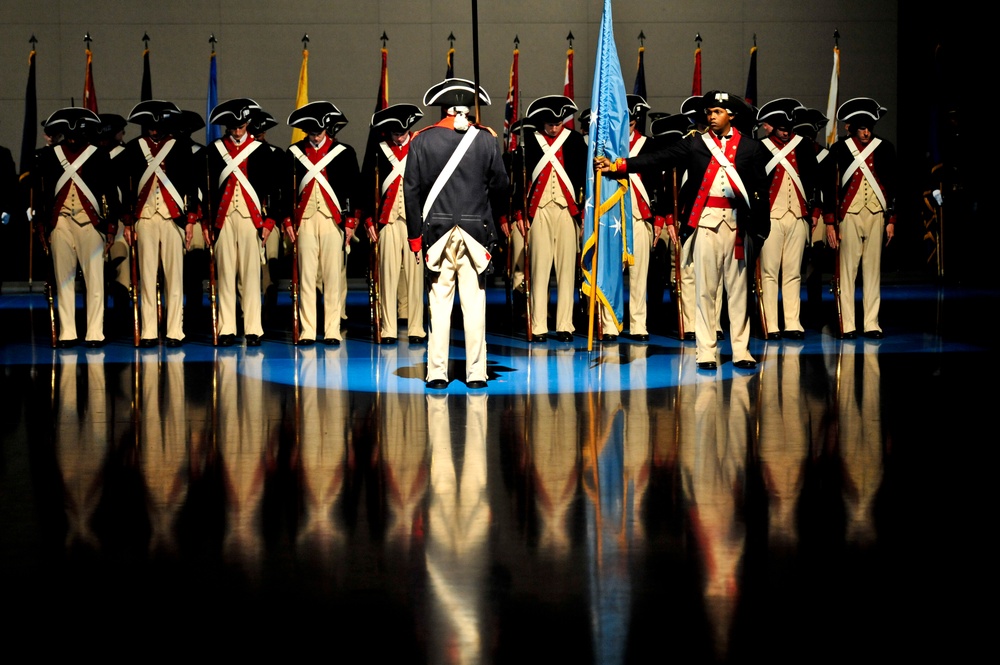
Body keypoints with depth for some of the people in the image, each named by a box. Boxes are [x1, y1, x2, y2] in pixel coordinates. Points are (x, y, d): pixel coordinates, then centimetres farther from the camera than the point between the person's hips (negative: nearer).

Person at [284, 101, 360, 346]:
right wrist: (288, 221, 5)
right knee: (306, 277, 1)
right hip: (305, 221, 1)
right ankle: (307, 332, 5)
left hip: (334, 221, -1)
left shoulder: (344, 152, 4)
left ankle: (332, 331, 4)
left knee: (333, 277, -1)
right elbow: (288, 188, 11)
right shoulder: (295, 153, 10)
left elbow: (353, 189, 4)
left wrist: (350, 221, -2)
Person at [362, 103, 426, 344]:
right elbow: (367, 186, 6)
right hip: (387, 220, 0)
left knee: (415, 273, 1)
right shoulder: (377, 150, 5)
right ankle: (388, 329, 4)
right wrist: (369, 220, 0)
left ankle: (415, 328, 7)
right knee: (388, 274, 0)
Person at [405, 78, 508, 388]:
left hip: (437, 231, 0)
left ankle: (437, 373, 3)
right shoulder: (486, 139, 0)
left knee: (439, 301, 4)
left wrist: (415, 235, 6)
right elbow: (499, 185, 6)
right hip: (476, 229, 0)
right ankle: (475, 373, 3)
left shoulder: (422, 140, 0)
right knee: (474, 302, 2)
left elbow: (412, 189, 0)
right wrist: (490, 218, 24)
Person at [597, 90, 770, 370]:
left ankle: (741, 351, 8)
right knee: (705, 287, 0)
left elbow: (760, 189, 4)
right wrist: (617, 166, -9)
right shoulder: (695, 144, 7)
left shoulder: (750, 147, 6)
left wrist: (759, 228, -6)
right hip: (706, 220, 0)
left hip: (738, 221, 0)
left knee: (738, 287, 3)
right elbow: (657, 158, 1)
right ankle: (706, 352, 3)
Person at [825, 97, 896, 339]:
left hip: (876, 215, 2)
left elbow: (893, 186, 10)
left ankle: (871, 324, 7)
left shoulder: (885, 149, 6)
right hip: (849, 215, -2)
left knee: (873, 269, 4)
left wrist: (891, 220, 5)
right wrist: (830, 223, -4)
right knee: (847, 269, -1)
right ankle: (847, 325, 2)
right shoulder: (839, 149, 1)